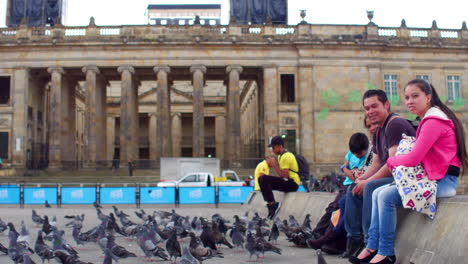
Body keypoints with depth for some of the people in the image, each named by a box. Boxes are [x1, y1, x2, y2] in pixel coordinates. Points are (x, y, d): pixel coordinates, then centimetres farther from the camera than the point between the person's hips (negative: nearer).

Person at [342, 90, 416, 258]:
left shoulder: (395, 124, -15)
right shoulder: (378, 132, 16)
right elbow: (376, 163, 16)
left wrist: (367, 181, -19)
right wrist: (361, 178, -3)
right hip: (393, 177, 11)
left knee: (371, 187, -30)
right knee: (353, 189, 4)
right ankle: (355, 239, 4)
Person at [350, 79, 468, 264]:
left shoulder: (433, 121, -16)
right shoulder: (429, 119, 16)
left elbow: (413, 159, -20)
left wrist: (391, 161, -1)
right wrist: (396, 161, -4)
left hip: (443, 180, -10)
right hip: (434, 177, 10)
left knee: (387, 196, -20)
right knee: (378, 193, 3)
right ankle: (373, 247, 1)